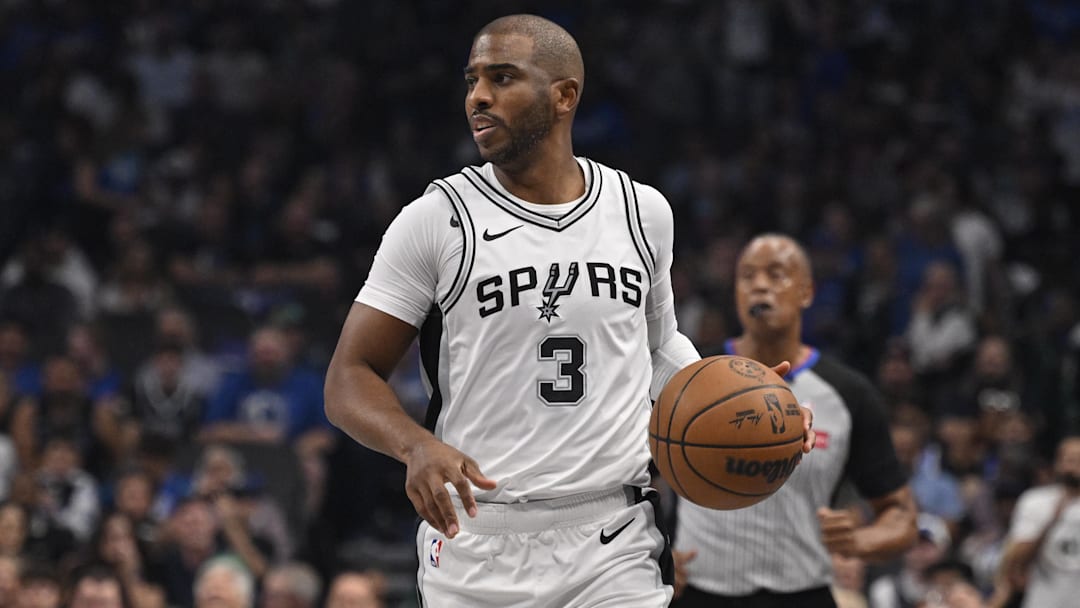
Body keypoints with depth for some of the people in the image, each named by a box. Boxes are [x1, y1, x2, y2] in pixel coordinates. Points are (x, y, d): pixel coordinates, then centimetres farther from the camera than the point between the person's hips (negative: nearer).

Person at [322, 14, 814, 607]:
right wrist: (416, 444, -25)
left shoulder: (643, 212, 7)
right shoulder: (437, 220, -3)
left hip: (615, 550, 1)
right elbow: (349, 381, -4)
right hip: (476, 550, -1)